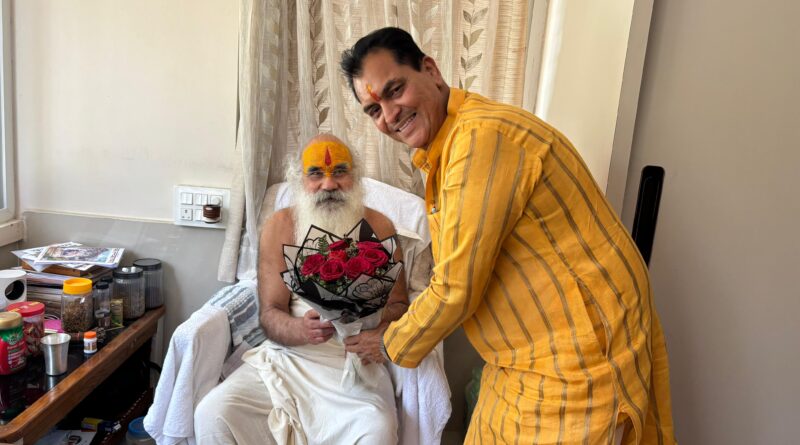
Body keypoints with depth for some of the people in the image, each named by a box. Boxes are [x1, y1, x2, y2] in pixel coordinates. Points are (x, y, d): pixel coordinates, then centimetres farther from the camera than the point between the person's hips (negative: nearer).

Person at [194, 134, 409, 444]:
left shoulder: (379, 227, 1)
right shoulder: (280, 226, 1)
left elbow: (398, 303, 7)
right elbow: (270, 314, 0)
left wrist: (382, 335, -16)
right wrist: (301, 331, -23)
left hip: (355, 362, -1)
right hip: (285, 356, 2)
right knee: (212, 414, -19)